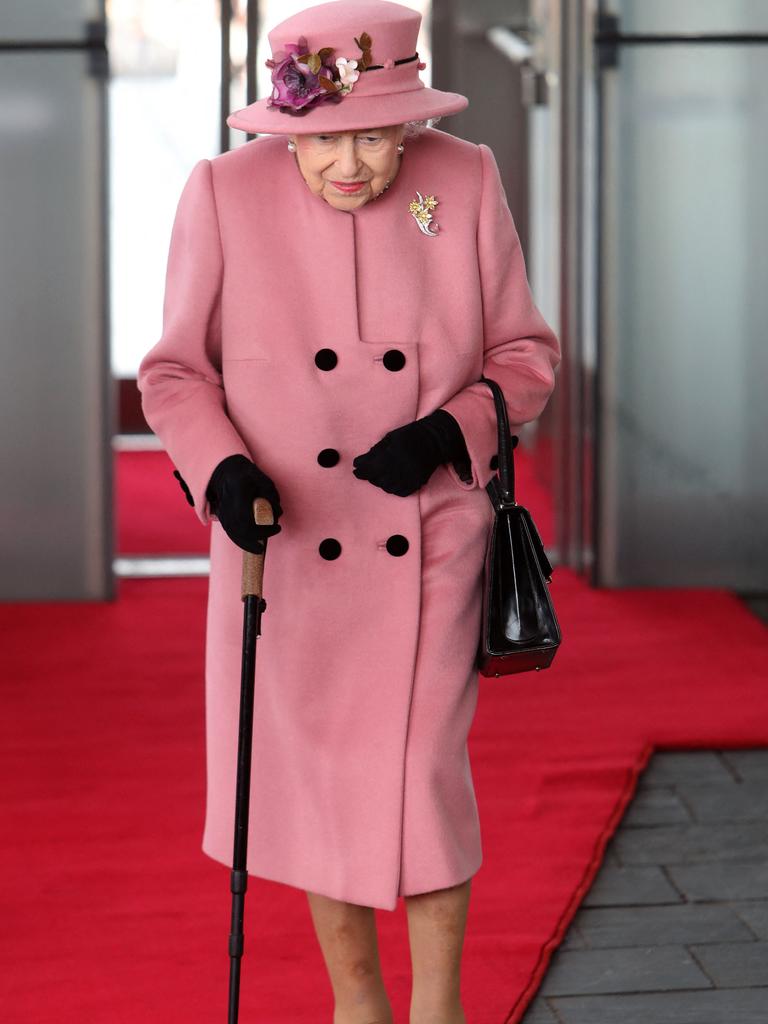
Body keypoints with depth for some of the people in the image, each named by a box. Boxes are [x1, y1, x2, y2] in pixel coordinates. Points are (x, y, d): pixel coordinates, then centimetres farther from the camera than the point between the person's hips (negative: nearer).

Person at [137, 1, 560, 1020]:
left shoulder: (465, 181, -6)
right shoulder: (225, 193, -8)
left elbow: (525, 354, 3)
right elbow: (175, 370, 0)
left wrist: (447, 432, -15)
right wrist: (221, 468, -18)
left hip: (428, 544, 0)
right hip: (283, 545, 1)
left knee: (423, 771, -2)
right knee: (310, 772, 11)